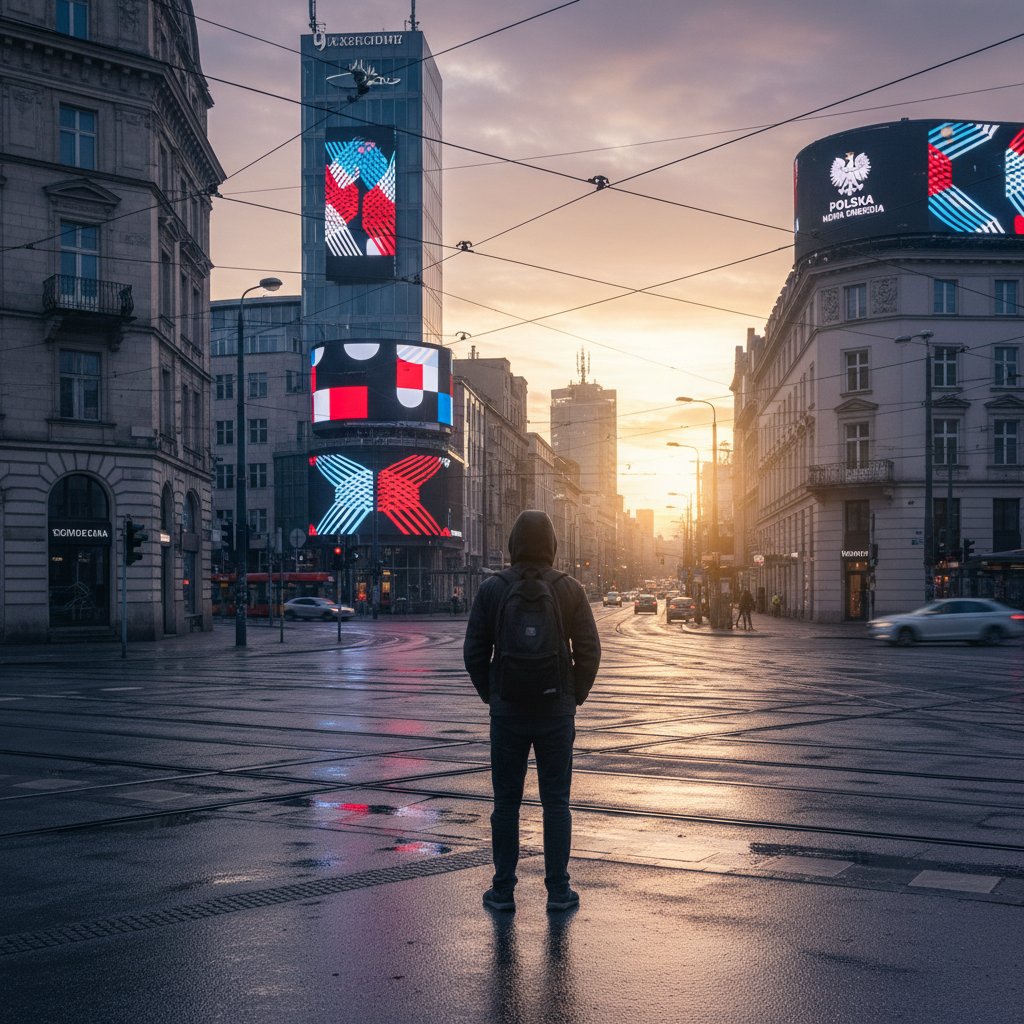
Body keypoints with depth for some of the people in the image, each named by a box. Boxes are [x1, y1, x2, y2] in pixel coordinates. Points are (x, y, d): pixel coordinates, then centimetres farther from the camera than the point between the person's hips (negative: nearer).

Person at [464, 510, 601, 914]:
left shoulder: (492, 588, -4)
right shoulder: (569, 590, -4)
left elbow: (474, 652, -3)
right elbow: (589, 651, -4)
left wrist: (490, 695, 10)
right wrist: (575, 698, 8)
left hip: (507, 711, 0)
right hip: (557, 712, 0)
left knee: (506, 802, 8)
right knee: (556, 801, 7)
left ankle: (503, 890, 13)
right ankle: (558, 891, 11)